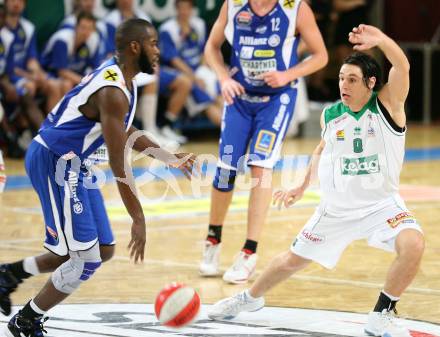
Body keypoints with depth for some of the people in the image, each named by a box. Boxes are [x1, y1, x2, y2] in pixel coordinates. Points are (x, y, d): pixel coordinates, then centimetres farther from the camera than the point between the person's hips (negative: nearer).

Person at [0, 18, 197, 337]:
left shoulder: (119, 75, 7)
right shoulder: (112, 92, -24)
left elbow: (125, 131, 25)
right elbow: (118, 162, -25)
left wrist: (170, 158, 24)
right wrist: (138, 219, -23)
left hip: (71, 164, 10)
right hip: (53, 163, -10)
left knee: (103, 250, 13)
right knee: (86, 260, -7)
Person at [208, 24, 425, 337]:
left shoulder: (387, 104, -15)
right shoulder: (330, 116, -3)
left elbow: (402, 66, -35)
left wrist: (381, 41, -53)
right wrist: (303, 187, 22)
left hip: (382, 204, -3)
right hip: (338, 208, 4)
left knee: (413, 244, -31)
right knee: (293, 260, 14)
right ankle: (250, 298, 44)